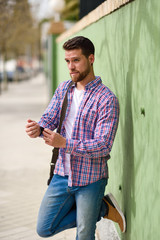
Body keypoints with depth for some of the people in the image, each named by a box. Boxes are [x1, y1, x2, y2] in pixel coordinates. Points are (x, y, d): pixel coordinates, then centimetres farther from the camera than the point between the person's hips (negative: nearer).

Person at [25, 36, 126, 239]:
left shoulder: (107, 99, -16)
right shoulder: (63, 89, 5)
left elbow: (103, 146, -21)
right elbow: (49, 119, -2)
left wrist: (64, 143, -33)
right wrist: (37, 128, -27)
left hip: (90, 179, -6)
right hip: (63, 174, 6)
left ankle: (104, 208, 34)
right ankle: (103, 209, 21)